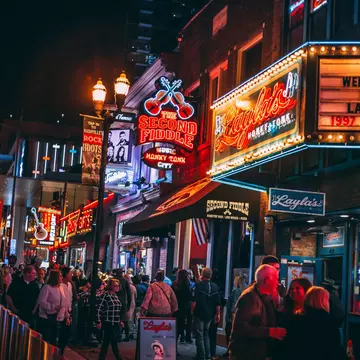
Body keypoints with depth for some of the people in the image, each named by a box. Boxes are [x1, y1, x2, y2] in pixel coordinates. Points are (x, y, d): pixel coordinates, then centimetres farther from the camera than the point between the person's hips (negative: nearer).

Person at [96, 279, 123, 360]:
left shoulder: (115, 296, 12)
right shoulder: (105, 295, -12)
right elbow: (99, 309, -13)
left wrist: (120, 321, 20)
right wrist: (99, 321, -15)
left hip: (116, 323, 7)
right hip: (108, 323, -7)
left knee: (106, 341, 12)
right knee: (114, 342, -7)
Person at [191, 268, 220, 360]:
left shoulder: (199, 285, -13)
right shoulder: (215, 286, 2)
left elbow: (194, 301, -17)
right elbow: (218, 303, 3)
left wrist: (192, 310, -3)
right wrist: (218, 314, 9)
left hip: (199, 314, -5)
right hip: (210, 314, 5)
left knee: (199, 335, 3)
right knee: (206, 334, 18)